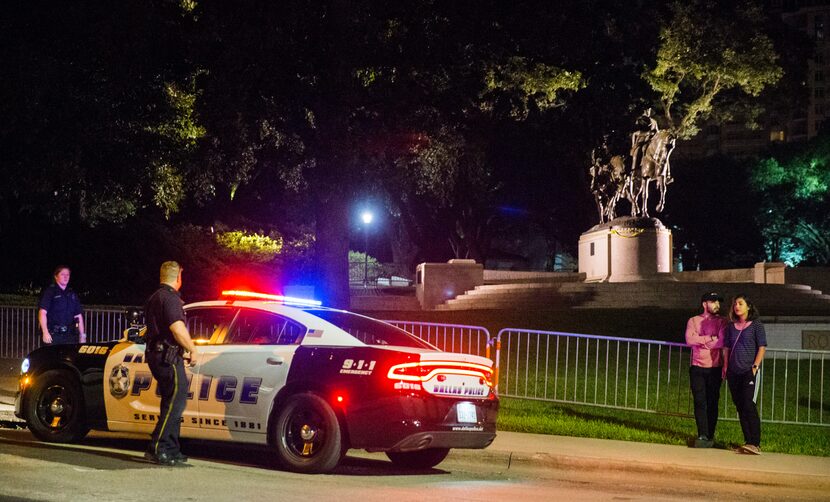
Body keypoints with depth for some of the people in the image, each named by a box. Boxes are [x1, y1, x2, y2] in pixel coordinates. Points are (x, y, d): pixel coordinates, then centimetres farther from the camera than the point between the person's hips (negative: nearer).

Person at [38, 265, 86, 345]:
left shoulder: (72, 294, 17)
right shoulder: (49, 292, -1)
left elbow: (79, 316, 19)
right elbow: (42, 312, -10)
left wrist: (82, 335, 13)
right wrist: (45, 332, -22)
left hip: (70, 335, 5)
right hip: (53, 335, -5)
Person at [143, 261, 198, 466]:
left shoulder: (154, 298, 20)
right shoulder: (170, 297, -13)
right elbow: (177, 328, -24)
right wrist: (193, 349, -12)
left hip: (156, 355, 11)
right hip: (168, 356, -11)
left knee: (172, 403, 15)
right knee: (175, 402, -11)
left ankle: (170, 450, 18)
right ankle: (157, 449, -14)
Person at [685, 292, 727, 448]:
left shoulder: (722, 322, 5)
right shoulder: (693, 321, 9)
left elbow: (722, 342, -10)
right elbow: (689, 340, -8)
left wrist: (700, 341, -6)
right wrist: (710, 339, -11)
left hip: (715, 368, -1)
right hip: (697, 368, 1)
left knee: (712, 403, 2)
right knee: (699, 402, -5)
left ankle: (710, 436, 8)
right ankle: (702, 436, -7)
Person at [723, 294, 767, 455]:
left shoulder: (756, 325, 0)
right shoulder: (731, 326, 15)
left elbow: (762, 347, -3)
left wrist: (755, 366, -12)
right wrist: (725, 366, 10)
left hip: (749, 371, -6)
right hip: (734, 372, 6)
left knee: (748, 404, -17)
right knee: (740, 406, 5)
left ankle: (755, 443, -20)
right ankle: (748, 441, 10)